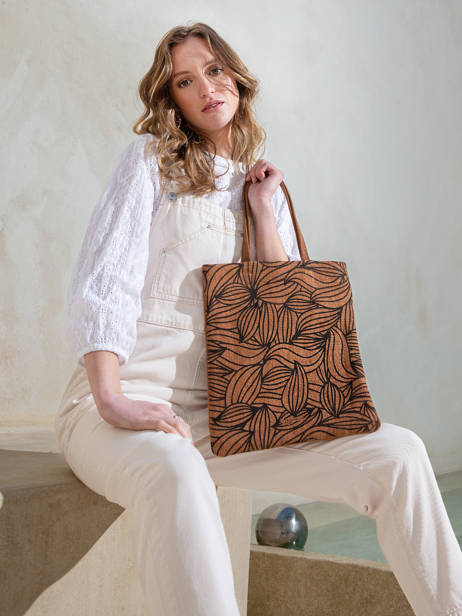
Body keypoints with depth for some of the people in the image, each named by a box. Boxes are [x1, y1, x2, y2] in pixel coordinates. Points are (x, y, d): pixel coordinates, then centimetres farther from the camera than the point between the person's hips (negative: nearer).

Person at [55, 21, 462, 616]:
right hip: (130, 393, -4)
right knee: (176, 475, -42)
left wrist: (263, 209, 4)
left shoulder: (267, 189, 20)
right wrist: (111, 400, -23)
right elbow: (104, 279, -7)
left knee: (398, 452, -13)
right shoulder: (150, 158, 6)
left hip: (221, 411, 5)